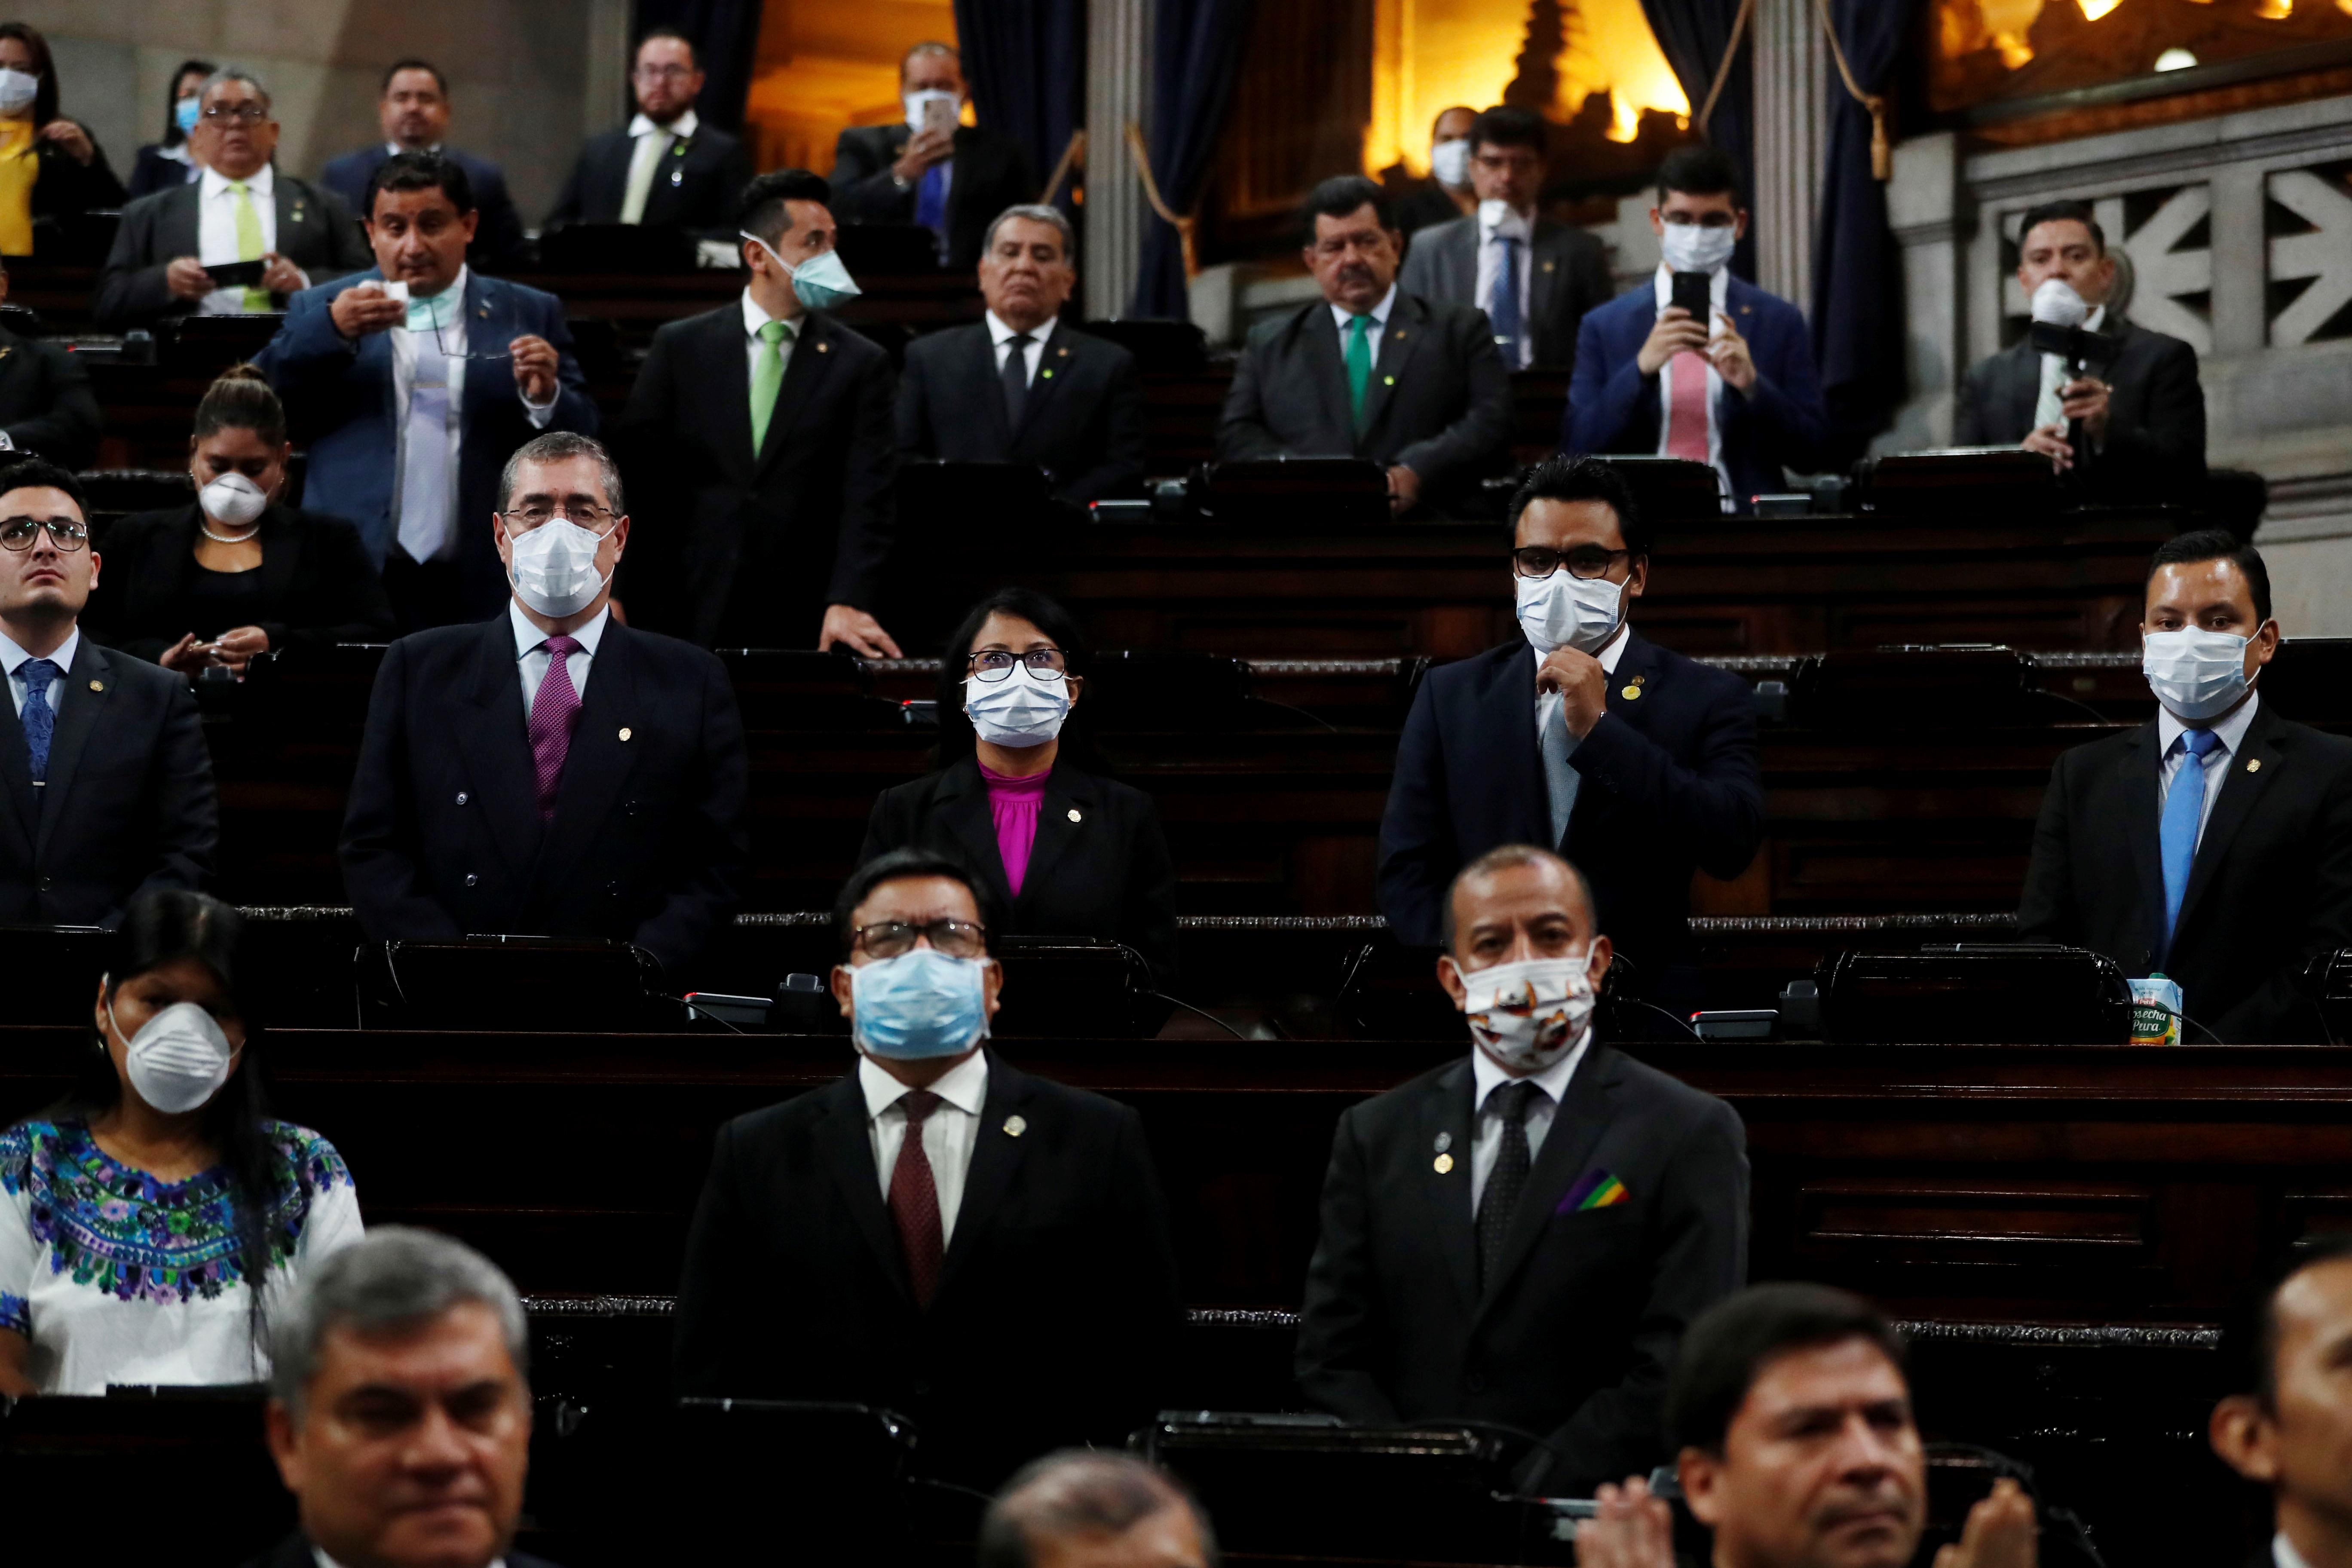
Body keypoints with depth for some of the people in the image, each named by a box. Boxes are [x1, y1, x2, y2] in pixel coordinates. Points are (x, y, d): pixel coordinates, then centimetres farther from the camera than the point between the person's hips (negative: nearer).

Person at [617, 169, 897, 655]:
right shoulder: (681, 347, 7)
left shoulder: (860, 364, 4)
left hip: (808, 625, 0)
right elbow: (636, 474, 5)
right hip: (693, 621, 0)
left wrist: (849, 603, -20)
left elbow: (866, 500, -5)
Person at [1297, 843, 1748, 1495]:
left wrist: (1526, 1498, -13)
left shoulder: (1690, 1136, 5)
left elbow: (1682, 1368, -4)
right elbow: (1331, 1360, 12)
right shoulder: (1375, 1137, 16)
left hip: (1588, 1520, -3)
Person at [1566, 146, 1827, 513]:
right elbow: (1577, 451, 2)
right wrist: (1641, 368, -11)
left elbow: (1810, 453, 5)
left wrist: (1751, 385, -11)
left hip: (1745, 524, 0)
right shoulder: (1603, 326, 10)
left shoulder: (1780, 322, 9)